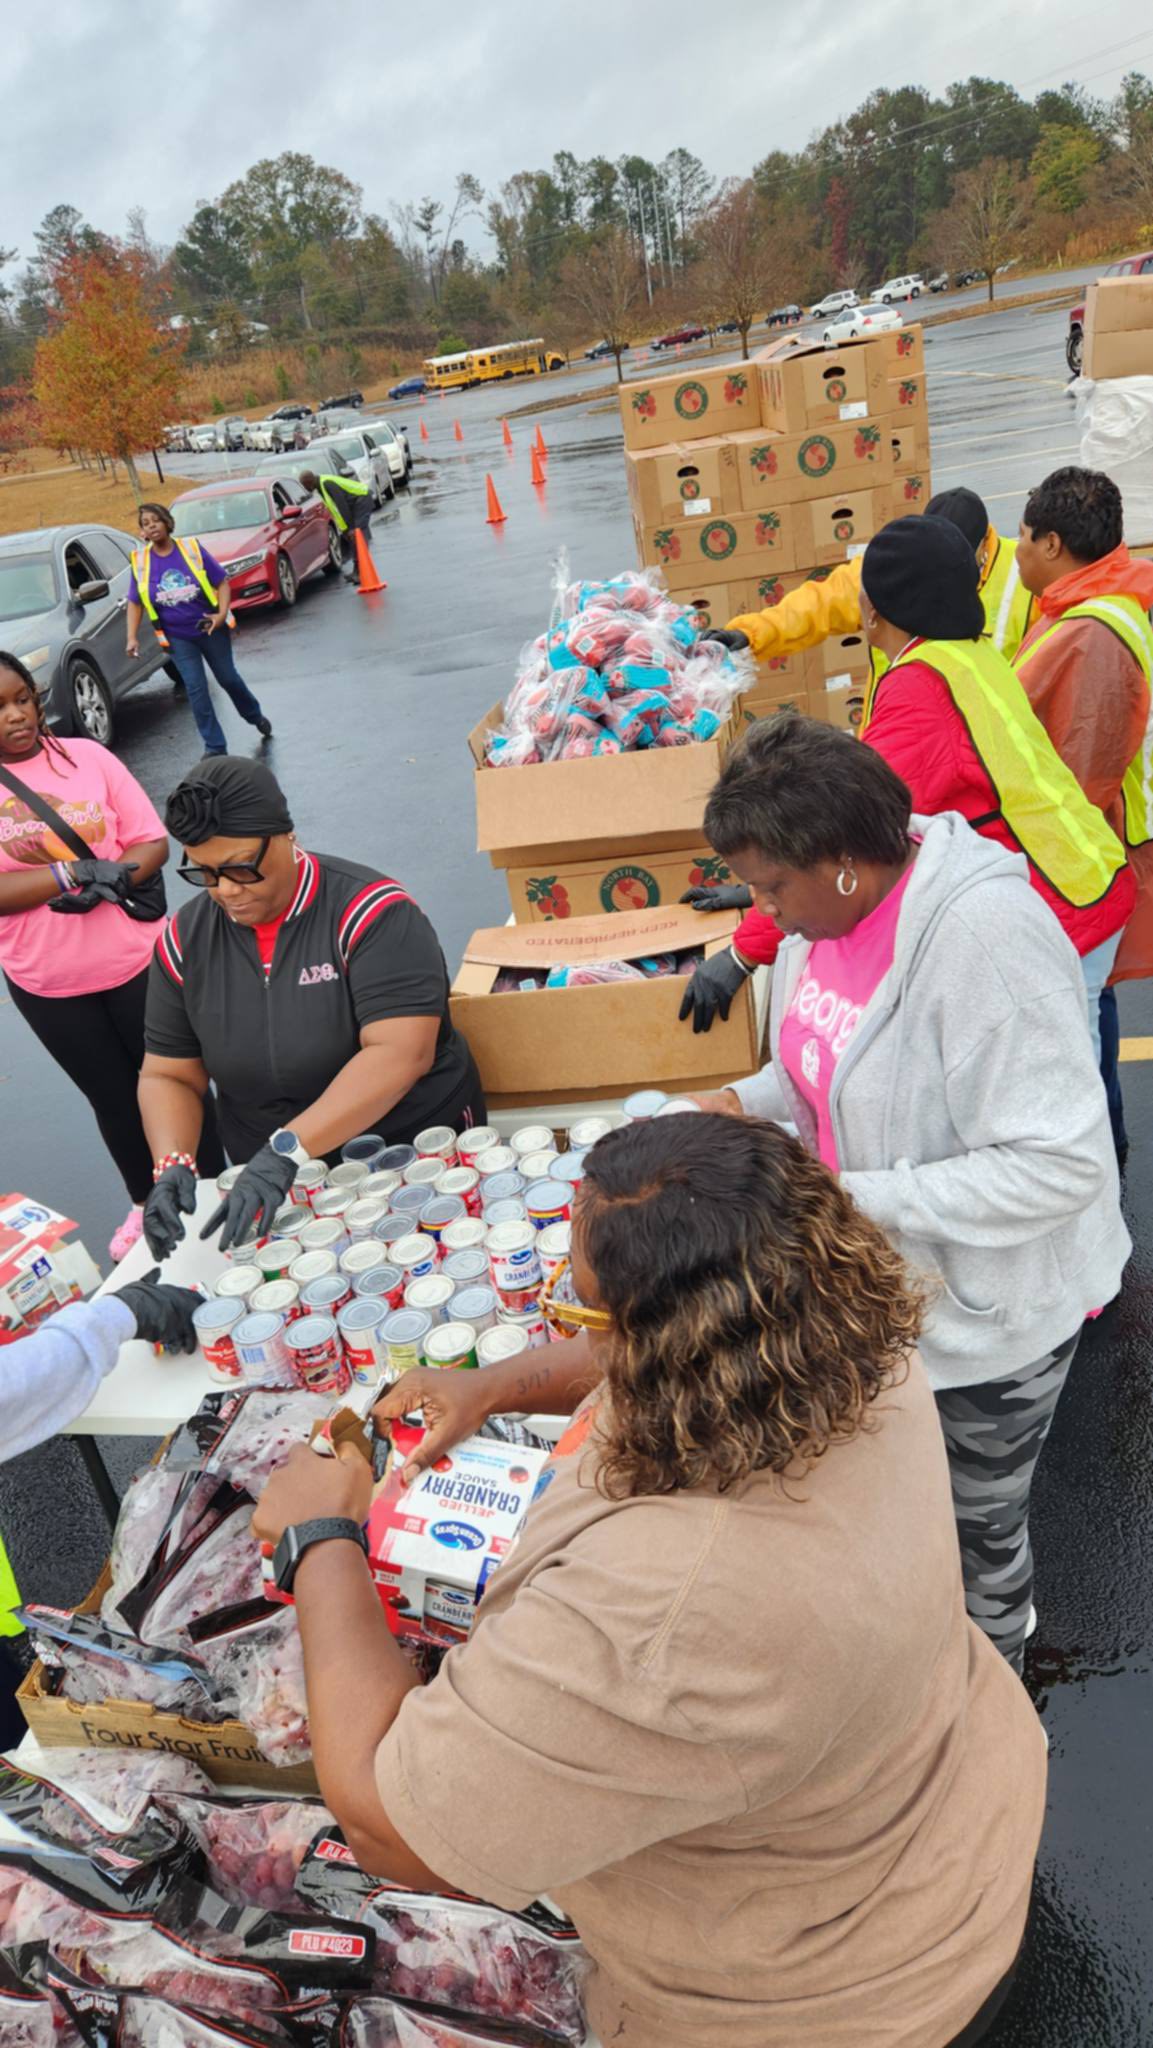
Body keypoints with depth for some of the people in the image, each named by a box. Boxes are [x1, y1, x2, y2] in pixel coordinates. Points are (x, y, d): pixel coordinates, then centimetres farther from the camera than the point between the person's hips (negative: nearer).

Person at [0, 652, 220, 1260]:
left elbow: (152, 842, -3)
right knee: (113, 1098, 17)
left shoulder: (86, 756, -4)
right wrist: (75, 873, -25)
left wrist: (110, 881, -22)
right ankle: (147, 1203, 38)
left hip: (134, 960, 0)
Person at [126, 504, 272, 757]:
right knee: (196, 689, -4)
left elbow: (222, 582, -6)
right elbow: (135, 603, 2)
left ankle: (255, 716, 41)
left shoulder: (192, 549, -9)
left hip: (210, 629, -1)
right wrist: (132, 637, -8)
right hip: (177, 638, 1)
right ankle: (215, 746, 4)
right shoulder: (140, 561, -4)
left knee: (228, 678, 12)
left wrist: (222, 614, -20)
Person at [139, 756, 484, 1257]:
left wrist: (286, 1150, -33)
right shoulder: (184, 940, -1)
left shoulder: (370, 911, -16)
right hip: (274, 1188, 4)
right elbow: (168, 1076, 5)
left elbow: (402, 1054, -27)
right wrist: (173, 1165, -15)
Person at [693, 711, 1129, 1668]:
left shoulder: (985, 936, -32)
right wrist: (745, 1102, -6)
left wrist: (852, 1197, -31)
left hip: (987, 1314, -7)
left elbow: (1057, 1165, -32)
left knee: (977, 1525, 19)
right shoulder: (828, 908, -6)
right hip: (874, 1283, 7)